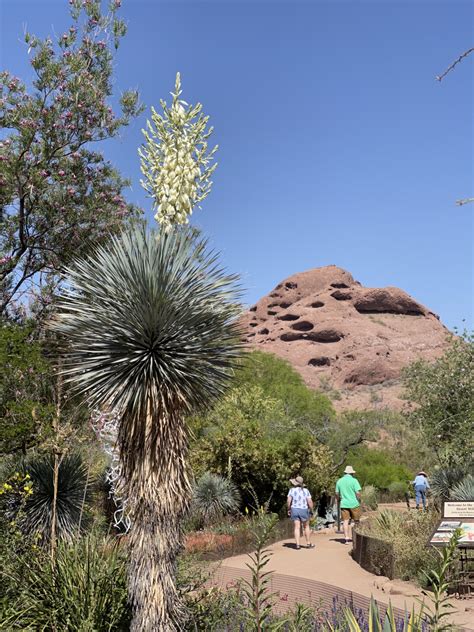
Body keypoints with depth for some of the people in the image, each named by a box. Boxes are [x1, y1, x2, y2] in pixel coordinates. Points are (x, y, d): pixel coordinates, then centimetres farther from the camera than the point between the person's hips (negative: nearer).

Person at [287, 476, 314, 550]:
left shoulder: (292, 490, -5)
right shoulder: (306, 491, -4)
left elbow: (288, 501, -10)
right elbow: (310, 502, -10)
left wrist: (289, 509, 3)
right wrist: (311, 510, 3)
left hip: (294, 510, 0)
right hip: (304, 510, 0)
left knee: (297, 527, 3)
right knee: (306, 527, 15)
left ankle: (298, 545, -2)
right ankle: (308, 544, 21)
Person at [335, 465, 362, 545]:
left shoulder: (339, 481, 6)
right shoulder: (354, 480, -7)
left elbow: (337, 493, 9)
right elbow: (358, 493, -12)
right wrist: (359, 501, 3)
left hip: (344, 504, 3)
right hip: (354, 504, -2)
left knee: (345, 521, 3)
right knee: (356, 521, 13)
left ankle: (346, 538, -2)